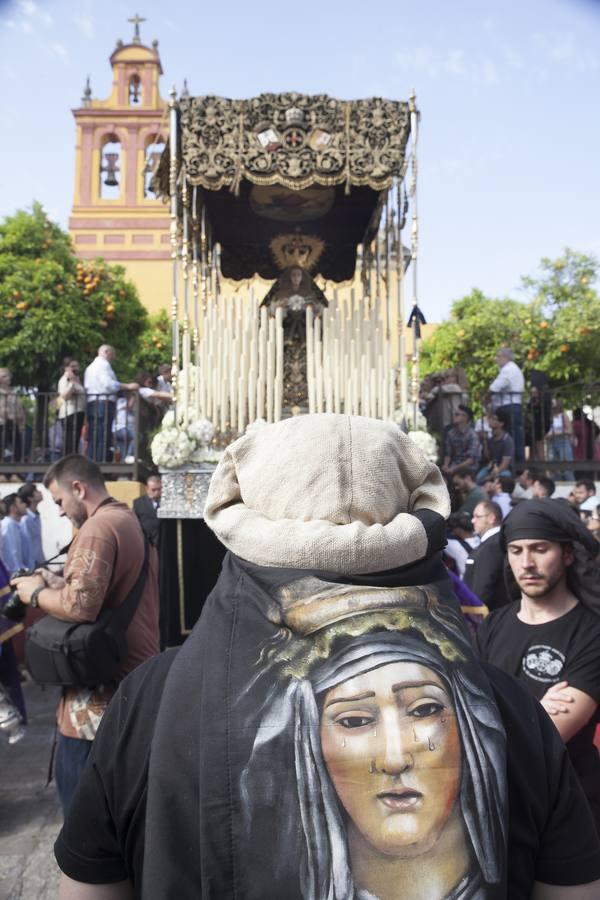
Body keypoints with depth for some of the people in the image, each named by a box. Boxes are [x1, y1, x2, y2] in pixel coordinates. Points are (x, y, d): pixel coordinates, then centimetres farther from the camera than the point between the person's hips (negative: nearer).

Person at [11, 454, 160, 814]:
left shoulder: (98, 527, -17)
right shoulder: (135, 522, 13)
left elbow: (80, 606, -28)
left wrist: (37, 592, -9)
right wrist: (57, 582, 12)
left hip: (102, 694, -10)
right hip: (136, 677, 10)